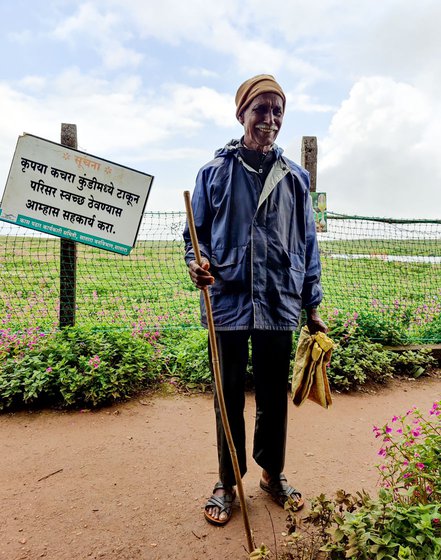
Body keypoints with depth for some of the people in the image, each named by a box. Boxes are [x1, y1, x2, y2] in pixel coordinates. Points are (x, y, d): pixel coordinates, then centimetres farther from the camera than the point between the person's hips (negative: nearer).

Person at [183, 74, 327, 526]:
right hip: (227, 302, -1)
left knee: (274, 396, 14)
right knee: (229, 396, 10)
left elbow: (307, 244, 10)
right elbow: (196, 232, 7)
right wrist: (197, 261, -16)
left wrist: (312, 306, 8)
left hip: (279, 303, 2)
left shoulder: (294, 178, 9)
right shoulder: (214, 172, 4)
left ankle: (273, 474, 37)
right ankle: (228, 482, 30)